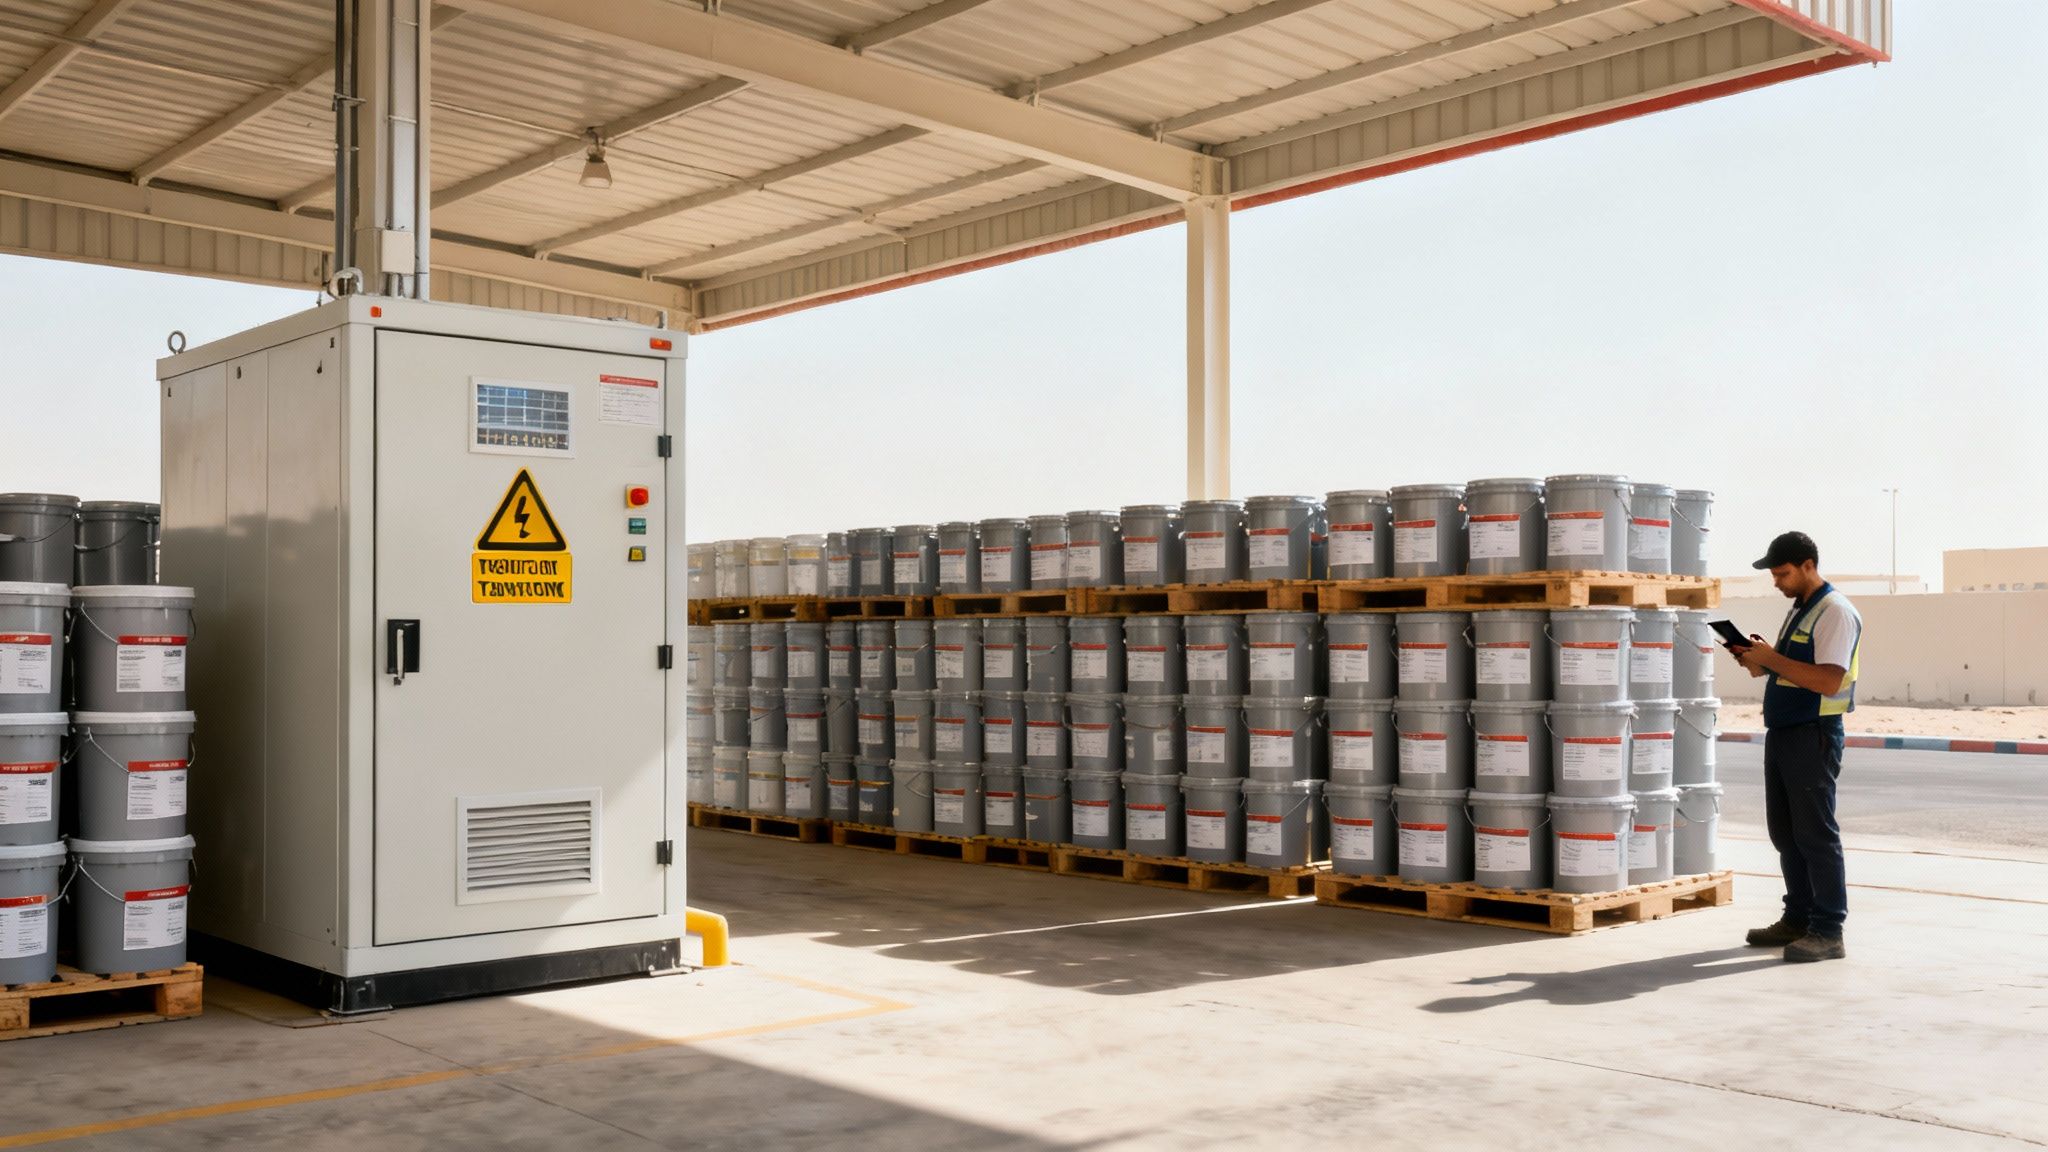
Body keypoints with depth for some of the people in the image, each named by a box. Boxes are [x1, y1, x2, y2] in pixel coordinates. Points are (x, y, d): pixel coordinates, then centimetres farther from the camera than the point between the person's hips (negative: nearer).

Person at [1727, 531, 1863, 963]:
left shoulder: (1835, 612, -12)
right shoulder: (1797, 610, 18)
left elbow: (1828, 680, -23)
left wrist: (1772, 659, -22)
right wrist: (1757, 661, 5)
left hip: (1813, 735, -10)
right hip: (1782, 732, 10)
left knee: (1815, 833, -6)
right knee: (1784, 831, 13)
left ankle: (1828, 931, -1)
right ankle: (1798, 919, 22)